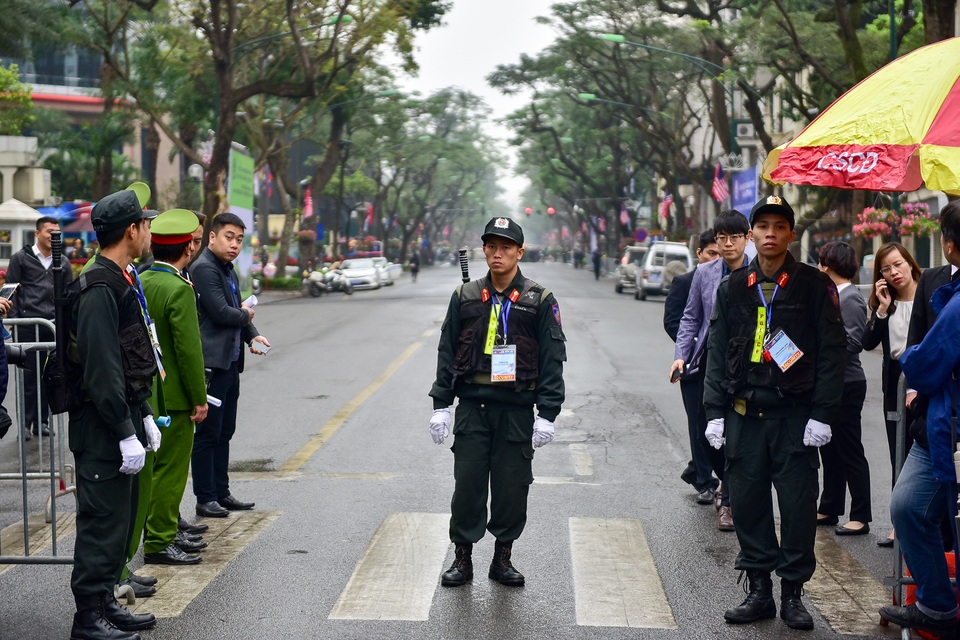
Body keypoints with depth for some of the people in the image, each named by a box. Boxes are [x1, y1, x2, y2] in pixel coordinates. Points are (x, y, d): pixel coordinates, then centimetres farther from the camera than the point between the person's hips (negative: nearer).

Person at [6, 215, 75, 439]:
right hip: (28, 325, -3)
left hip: (54, 326, 3)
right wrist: (14, 320, -6)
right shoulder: (21, 258, 4)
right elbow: (11, 291, 1)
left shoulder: (62, 262, 14)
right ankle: (26, 423, 5)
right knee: (29, 375, -1)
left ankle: (42, 421, 14)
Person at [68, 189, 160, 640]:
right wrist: (126, 433, -22)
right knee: (103, 521, -4)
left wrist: (144, 418, 19)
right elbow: (102, 371, -23)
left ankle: (106, 603, 26)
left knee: (120, 518, 16)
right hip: (102, 428, -10)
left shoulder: (120, 282, 15)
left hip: (123, 421, 10)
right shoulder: (99, 290, -18)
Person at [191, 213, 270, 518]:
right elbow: (220, 312, -22)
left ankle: (221, 492, 24)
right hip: (211, 363, -10)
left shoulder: (228, 270, 18)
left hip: (230, 362, 10)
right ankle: (205, 498, 3)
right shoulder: (203, 268, -13)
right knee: (207, 432, -3)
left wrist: (252, 336, 1)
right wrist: (245, 315, -2)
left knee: (224, 432, 15)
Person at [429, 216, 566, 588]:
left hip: (517, 410, -1)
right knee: (467, 484, 2)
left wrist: (547, 415, -8)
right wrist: (440, 405, 3)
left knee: (512, 487, 5)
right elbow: (447, 352, 9)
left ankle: (503, 557, 19)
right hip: (472, 407, 1)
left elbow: (553, 359, -1)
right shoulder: (465, 297, 7)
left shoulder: (540, 301, 1)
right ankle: (463, 557, 14)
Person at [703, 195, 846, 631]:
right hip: (743, 413, 3)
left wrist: (821, 414, -8)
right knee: (747, 501, 5)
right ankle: (758, 590, 17)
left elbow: (833, 353, -2)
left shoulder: (815, 286, 0)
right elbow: (717, 353, 11)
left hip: (795, 414, -3)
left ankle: (792, 592, 13)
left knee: (798, 505, 0)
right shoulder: (733, 288, 10)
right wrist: (714, 412, 4)